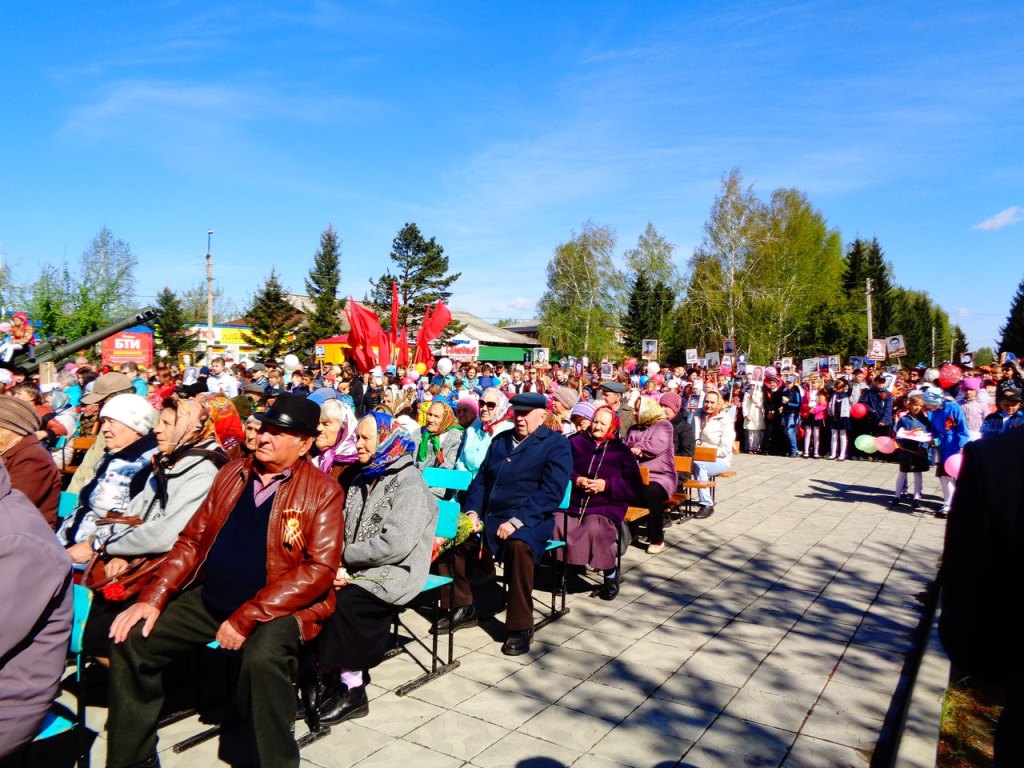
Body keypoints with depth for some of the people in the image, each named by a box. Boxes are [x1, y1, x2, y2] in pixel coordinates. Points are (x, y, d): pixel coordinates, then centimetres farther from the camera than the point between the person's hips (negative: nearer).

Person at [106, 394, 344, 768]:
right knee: (131, 639, -4)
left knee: (262, 658, -34)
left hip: (282, 608, -6)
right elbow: (192, 540, 10)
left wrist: (247, 618, -21)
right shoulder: (232, 473, 8)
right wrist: (152, 598, -3)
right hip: (212, 599, 6)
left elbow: (320, 568, -17)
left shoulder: (322, 492, -9)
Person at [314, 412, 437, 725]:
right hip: (357, 571, 7)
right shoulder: (362, 479, 16)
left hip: (394, 574, -7)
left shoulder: (408, 482, -11)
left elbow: (396, 545, -21)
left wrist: (345, 556, -12)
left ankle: (352, 690, -10)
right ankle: (332, 678, -4)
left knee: (341, 600, -27)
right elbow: (344, 533, 12)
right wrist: (339, 566, -8)